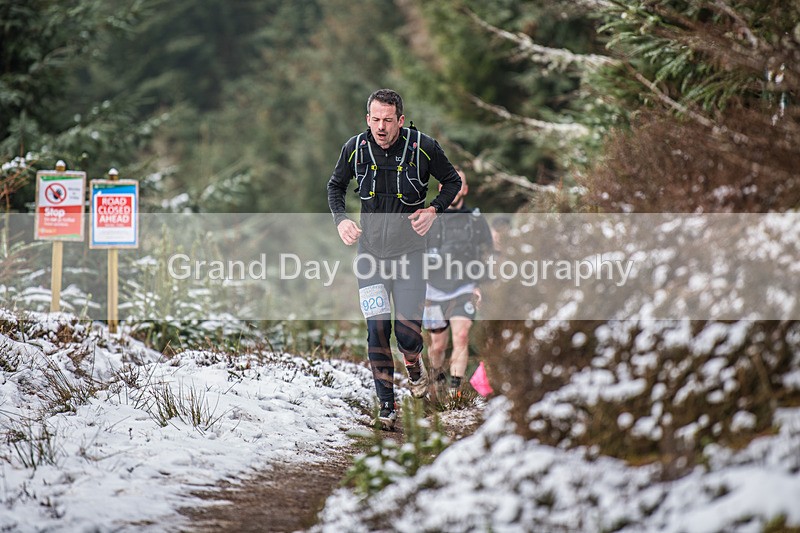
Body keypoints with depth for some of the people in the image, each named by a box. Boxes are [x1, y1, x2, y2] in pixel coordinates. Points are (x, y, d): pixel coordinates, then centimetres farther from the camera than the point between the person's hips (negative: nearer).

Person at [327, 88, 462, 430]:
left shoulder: (423, 148, -12)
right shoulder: (355, 148, -6)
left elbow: (453, 181, 5)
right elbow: (336, 185, 13)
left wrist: (434, 210, -11)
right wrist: (340, 219, -4)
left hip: (409, 252, -1)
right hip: (370, 252, 1)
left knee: (408, 333, -6)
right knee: (377, 331, -6)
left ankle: (414, 365, 30)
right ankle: (386, 404, 6)